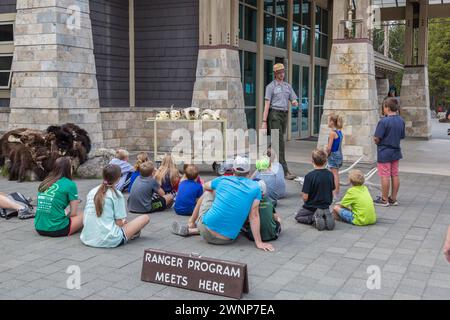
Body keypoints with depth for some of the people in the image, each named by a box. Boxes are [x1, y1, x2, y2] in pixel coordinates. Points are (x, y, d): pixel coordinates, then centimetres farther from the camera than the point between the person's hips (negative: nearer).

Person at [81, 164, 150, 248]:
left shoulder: (92, 192, 9)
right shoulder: (116, 194, -7)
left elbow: (85, 220, 12)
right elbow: (119, 223, -9)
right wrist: (124, 222, 15)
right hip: (109, 241, -8)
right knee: (145, 217, 4)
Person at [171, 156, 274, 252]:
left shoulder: (223, 180, 3)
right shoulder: (255, 188, -1)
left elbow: (205, 186, 24)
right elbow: (254, 216, -7)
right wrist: (258, 242, -6)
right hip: (227, 240, 0)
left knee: (208, 192, 24)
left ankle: (192, 223, 38)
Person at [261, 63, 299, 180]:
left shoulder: (288, 86, 18)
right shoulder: (271, 86, 1)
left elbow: (294, 101, 17)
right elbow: (267, 104, -5)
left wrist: (295, 103, -10)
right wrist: (264, 121, -10)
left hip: (284, 115, 6)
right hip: (274, 114, -6)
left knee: (276, 142, 10)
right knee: (279, 142, -11)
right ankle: (285, 170, -14)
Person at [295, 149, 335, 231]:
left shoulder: (309, 176, -23)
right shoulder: (330, 174, -7)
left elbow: (305, 197, -20)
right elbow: (332, 192, 4)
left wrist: (306, 203, 2)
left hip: (311, 207, -4)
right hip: (326, 206, 5)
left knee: (298, 216, 21)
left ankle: (314, 218, -7)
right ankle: (326, 216, 2)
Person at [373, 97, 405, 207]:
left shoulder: (384, 121, -20)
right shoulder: (401, 121, 3)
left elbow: (377, 139, -19)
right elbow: (402, 136, 10)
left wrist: (375, 139, 2)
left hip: (384, 153, -7)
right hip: (396, 151, 7)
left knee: (385, 176, 1)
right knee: (395, 175, 12)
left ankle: (384, 200, 9)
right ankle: (393, 198, 20)